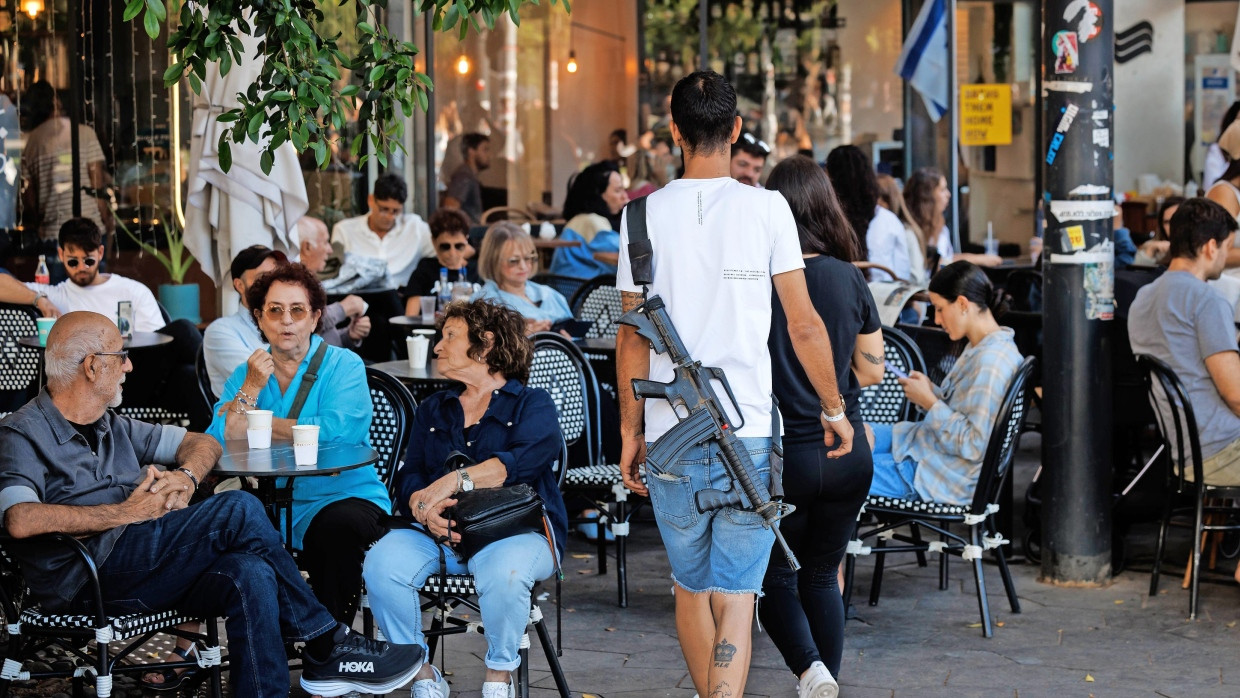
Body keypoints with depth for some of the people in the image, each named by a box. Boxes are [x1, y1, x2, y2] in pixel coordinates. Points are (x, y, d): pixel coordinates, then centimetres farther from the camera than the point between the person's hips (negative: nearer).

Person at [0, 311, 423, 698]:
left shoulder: (113, 428, 25)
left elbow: (203, 443, 30)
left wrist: (185, 478, 4)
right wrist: (126, 512, -15)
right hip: (87, 578, -8)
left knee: (250, 575, -25)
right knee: (238, 510, -21)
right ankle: (325, 643, -10)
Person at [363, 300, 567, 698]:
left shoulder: (532, 405, 12)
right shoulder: (433, 410, 27)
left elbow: (526, 459, -11)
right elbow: (410, 477, 11)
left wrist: (456, 480, -23)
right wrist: (424, 506, -14)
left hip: (514, 529, -4)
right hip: (439, 532, 4)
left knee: (503, 570, -39)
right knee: (382, 562, -28)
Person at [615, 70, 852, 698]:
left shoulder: (645, 213, 0)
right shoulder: (766, 208, -3)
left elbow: (632, 338, 3)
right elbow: (803, 325, -2)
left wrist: (631, 431, 12)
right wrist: (835, 409, 11)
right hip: (749, 434, -2)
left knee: (690, 588, 19)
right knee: (735, 599, -1)